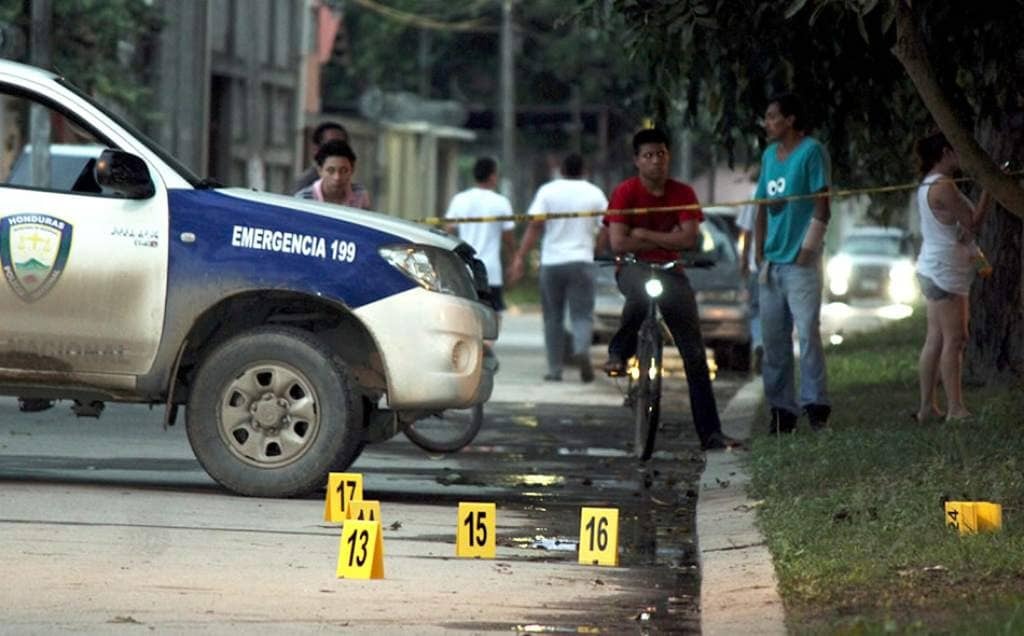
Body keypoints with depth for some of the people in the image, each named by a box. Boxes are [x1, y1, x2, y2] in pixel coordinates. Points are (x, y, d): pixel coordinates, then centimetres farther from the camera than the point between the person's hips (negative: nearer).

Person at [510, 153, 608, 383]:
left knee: (553, 318, 9)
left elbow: (534, 226, -7)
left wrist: (520, 257, -7)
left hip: (551, 262, 1)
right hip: (582, 261, 0)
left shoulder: (547, 191, 1)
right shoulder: (594, 193, 3)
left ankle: (554, 369, 9)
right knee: (582, 314, -1)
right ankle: (582, 350, -30)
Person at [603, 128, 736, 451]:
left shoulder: (682, 193, 1)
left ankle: (710, 433, -3)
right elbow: (618, 243, -16)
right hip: (633, 269, -3)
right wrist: (667, 241, -12)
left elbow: (689, 238, -10)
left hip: (670, 271, 3)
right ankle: (619, 352, -19)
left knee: (695, 353, -4)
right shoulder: (626, 192, -8)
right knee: (645, 289, -43)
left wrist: (645, 235, -14)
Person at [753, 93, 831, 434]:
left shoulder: (812, 152, -5)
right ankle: (781, 408, 10)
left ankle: (815, 403, -6)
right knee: (773, 338, 6)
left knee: (807, 332, -9)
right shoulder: (769, 155, 16)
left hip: (800, 262, -7)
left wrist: (808, 249, -15)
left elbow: (822, 207, -9)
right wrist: (759, 255, 10)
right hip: (772, 262, 7)